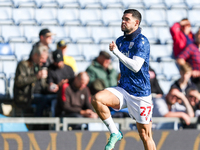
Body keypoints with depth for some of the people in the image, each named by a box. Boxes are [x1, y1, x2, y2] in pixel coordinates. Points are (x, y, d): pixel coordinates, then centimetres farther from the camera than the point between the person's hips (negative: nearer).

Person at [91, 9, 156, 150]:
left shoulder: (142, 41, -12)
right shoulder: (120, 41, 11)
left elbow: (135, 67, -23)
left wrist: (116, 51, -20)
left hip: (140, 94, -6)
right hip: (123, 90, 6)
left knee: (145, 135, -2)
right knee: (97, 99, -21)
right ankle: (115, 133, -9)